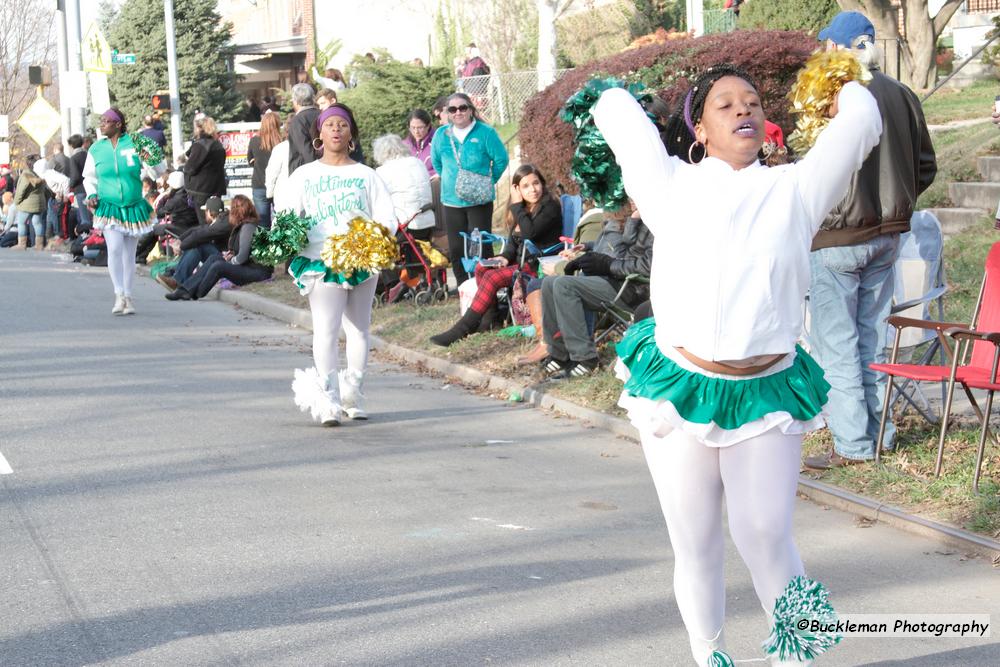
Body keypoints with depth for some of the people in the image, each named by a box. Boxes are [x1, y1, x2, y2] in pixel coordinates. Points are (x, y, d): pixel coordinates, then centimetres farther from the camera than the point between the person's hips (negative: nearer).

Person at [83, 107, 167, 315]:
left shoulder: (134, 144, -3)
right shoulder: (96, 149, 3)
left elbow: (159, 171, 1)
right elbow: (89, 177, 17)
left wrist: (151, 160, -20)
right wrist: (91, 195, 0)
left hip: (134, 207, 0)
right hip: (109, 208, 0)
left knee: (129, 253, 8)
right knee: (114, 248, -19)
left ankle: (128, 297, 20)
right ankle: (119, 294, -12)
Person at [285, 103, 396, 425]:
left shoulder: (366, 175, 13)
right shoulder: (304, 175, 13)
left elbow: (387, 218, 7)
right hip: (321, 262, -2)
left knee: (359, 329, 7)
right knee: (326, 329, -13)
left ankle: (352, 398, 17)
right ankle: (327, 403, -17)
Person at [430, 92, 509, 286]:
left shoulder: (485, 133, -7)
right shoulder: (441, 135, 5)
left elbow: (501, 159, -1)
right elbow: (436, 163, 21)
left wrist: (488, 181, 2)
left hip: (479, 199, -4)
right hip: (451, 200, 4)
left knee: (481, 247, -6)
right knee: (456, 249, 7)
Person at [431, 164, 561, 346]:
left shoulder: (550, 206, -10)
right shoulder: (523, 208, 15)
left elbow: (529, 233, -23)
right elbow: (514, 241, 16)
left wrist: (517, 205, -15)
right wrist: (505, 257, -5)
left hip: (541, 265, -9)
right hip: (523, 261, 9)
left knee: (493, 277, -23)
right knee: (481, 268, -10)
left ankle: (461, 330, -24)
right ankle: (490, 317, -10)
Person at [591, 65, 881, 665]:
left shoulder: (794, 191, 6)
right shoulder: (673, 188, 6)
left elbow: (861, 118, 7)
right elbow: (615, 107, 14)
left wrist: (851, 94, 28)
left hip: (765, 394, 0)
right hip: (679, 386, 1)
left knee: (765, 535, -6)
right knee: (695, 543, 7)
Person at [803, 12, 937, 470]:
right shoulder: (901, 95, 3)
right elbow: (925, 167, 10)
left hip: (836, 239, -6)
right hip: (886, 236, 7)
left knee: (836, 346, 2)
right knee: (872, 337, 17)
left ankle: (852, 445, 4)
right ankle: (879, 432, 24)